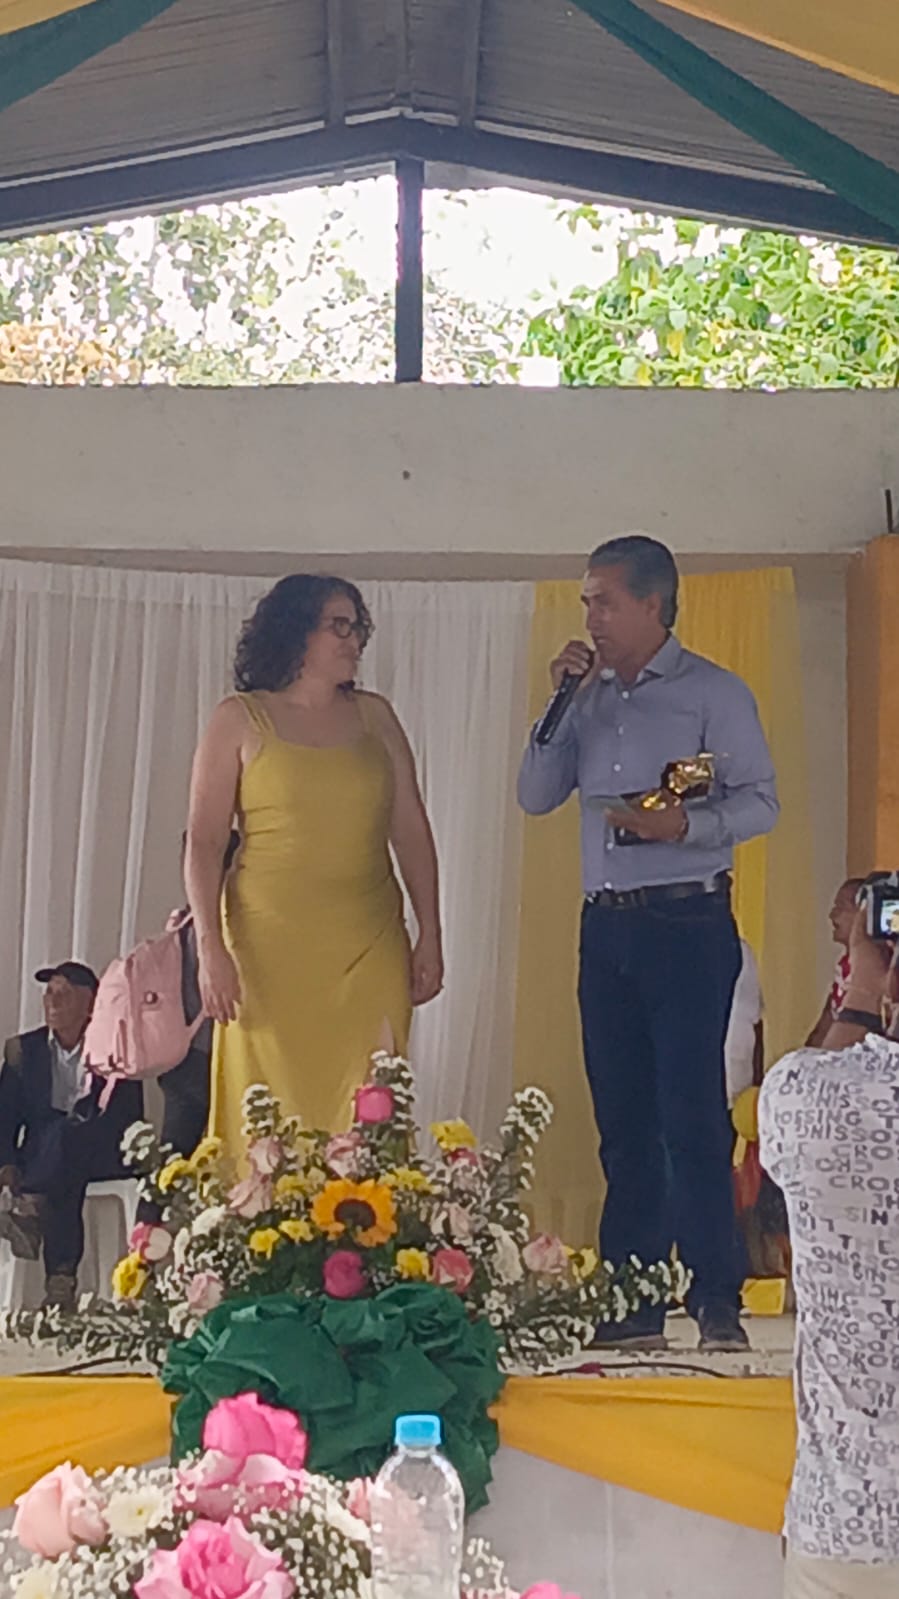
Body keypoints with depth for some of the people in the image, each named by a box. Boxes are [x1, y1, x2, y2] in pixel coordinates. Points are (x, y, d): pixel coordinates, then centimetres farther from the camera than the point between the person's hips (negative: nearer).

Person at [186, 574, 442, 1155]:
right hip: (270, 947, -2)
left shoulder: (375, 716, 14)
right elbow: (204, 841, 0)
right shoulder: (242, 720, 5)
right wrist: (211, 948, -10)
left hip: (370, 950, 3)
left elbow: (412, 832, 14)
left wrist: (430, 937, 7)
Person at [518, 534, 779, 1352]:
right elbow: (537, 796, 11)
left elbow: (760, 801, -5)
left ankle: (716, 1300, 0)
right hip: (607, 925, 6)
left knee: (691, 1117, -8)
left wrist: (686, 824, -22)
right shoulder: (590, 697, 14)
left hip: (687, 923, -5)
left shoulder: (713, 693, -1)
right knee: (623, 1122, 8)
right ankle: (633, 1305, 14)